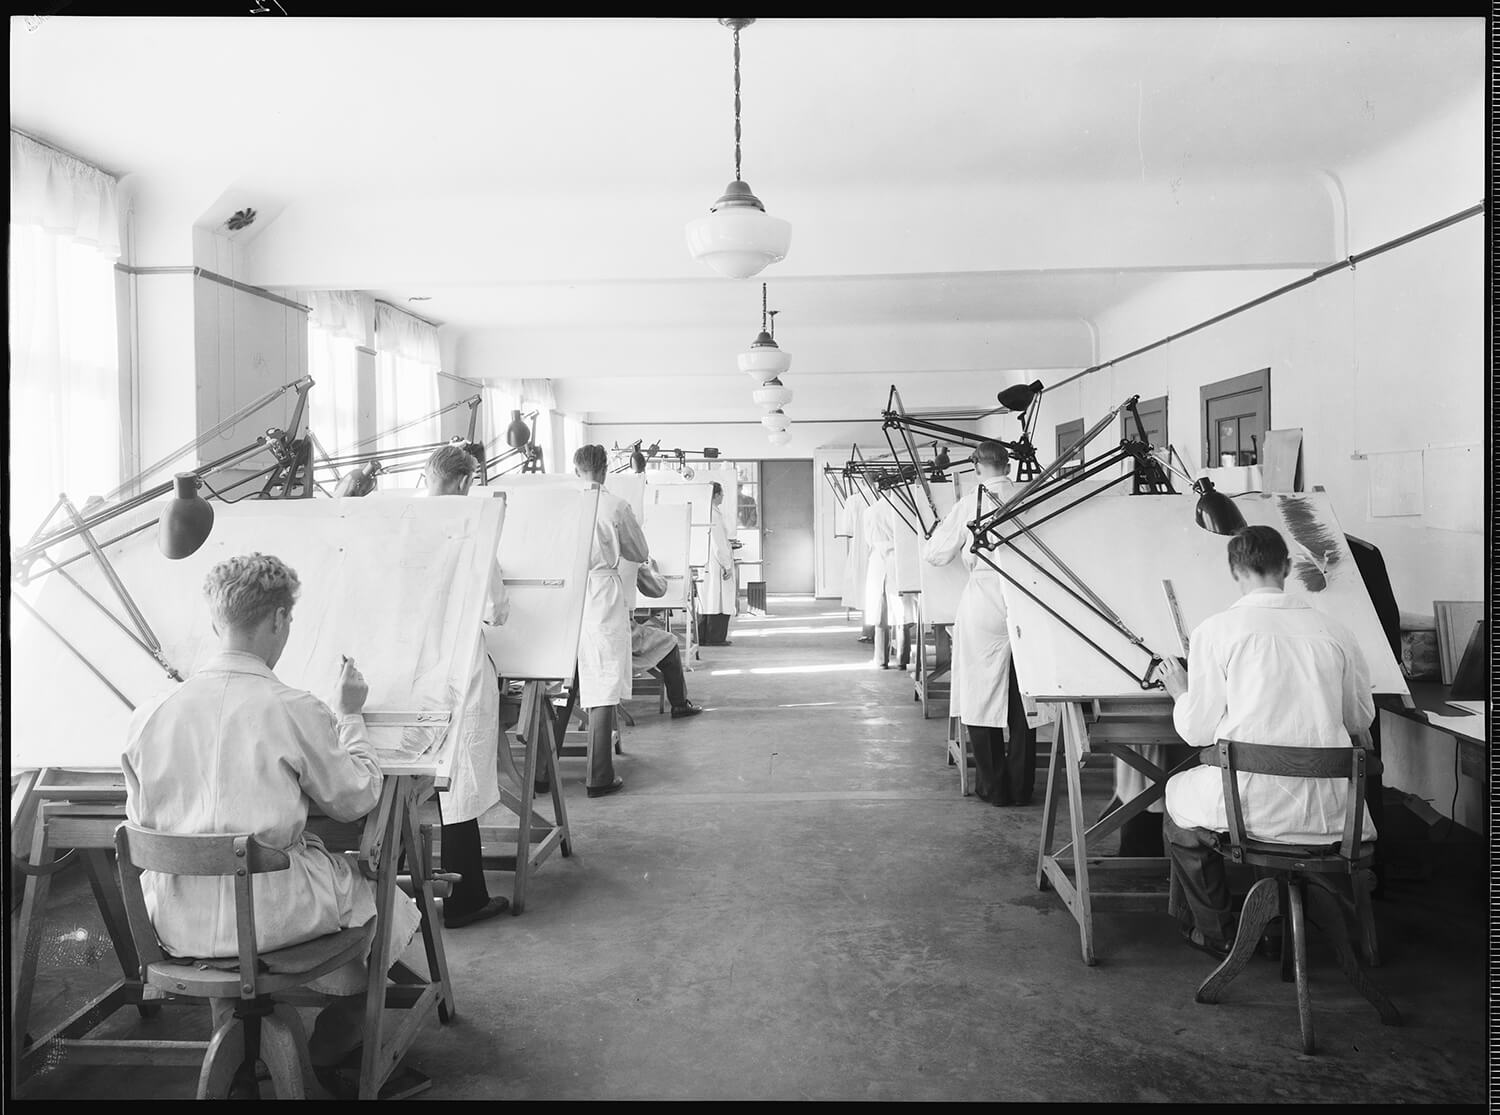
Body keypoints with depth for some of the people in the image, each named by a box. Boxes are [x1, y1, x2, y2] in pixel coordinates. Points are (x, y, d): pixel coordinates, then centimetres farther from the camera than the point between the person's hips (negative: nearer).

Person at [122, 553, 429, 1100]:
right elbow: (355, 799, -3)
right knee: (377, 892, 19)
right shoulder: (296, 710, -16)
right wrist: (349, 714, 8)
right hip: (267, 914, -5)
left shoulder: (149, 713, -3)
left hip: (174, 926, 5)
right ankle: (336, 1052, 35)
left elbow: (140, 822, 8)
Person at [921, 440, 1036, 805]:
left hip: (983, 607, -3)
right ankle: (1021, 787, 19)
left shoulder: (967, 506, -5)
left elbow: (934, 554, 1)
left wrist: (934, 532, 23)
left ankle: (993, 788, 13)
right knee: (1022, 700, 11)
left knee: (982, 698, 8)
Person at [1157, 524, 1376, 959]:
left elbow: (1197, 731, -6)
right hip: (1329, 810, 4)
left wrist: (1181, 692, 15)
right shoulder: (1334, 631, 1)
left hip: (1249, 806, -4)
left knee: (1179, 795, 27)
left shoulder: (1215, 631, -9)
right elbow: (1360, 720, 13)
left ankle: (1215, 934, 36)